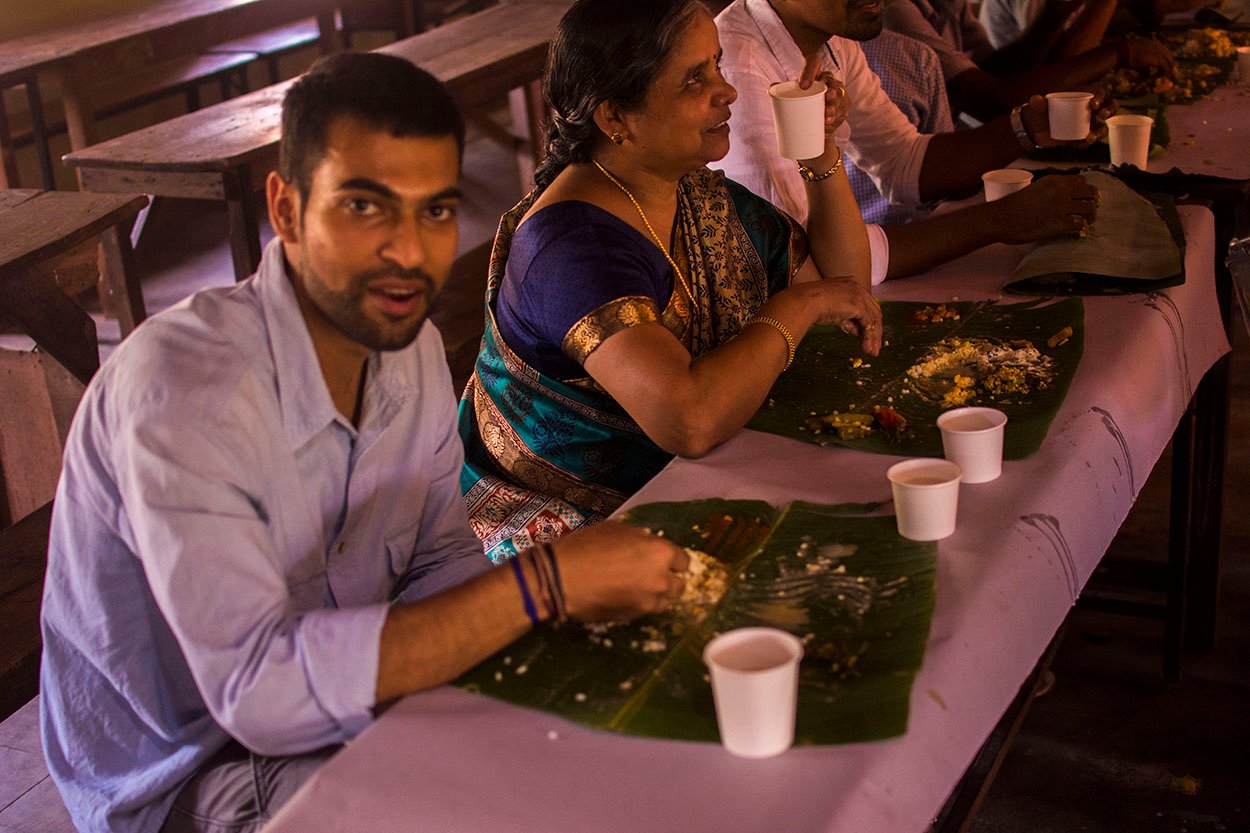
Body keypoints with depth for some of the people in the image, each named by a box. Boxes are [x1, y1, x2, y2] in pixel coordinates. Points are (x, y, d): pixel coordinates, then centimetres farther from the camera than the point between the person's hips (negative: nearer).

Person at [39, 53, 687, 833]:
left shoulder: (409, 340, -5)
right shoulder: (180, 386, -30)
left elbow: (441, 563, 2)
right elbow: (258, 688, -36)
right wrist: (542, 583, -36)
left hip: (343, 704, 7)